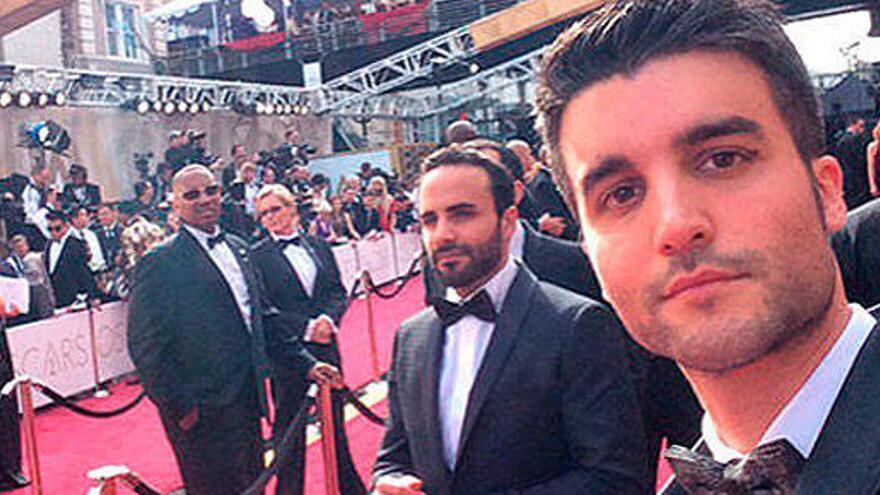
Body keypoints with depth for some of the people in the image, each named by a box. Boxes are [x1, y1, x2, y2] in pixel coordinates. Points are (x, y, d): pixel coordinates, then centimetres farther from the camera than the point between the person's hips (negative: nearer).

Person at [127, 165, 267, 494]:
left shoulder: (237, 247, 11)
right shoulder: (159, 262, -12)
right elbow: (146, 348, -14)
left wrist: (259, 379, 12)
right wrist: (181, 406, -14)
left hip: (247, 402, 7)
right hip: (202, 413, -7)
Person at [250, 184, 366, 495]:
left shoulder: (318, 245, 9)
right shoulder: (257, 256, -5)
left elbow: (338, 292, 10)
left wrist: (328, 318, -10)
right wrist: (306, 326, -16)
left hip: (326, 346, 4)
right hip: (286, 353, -4)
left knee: (335, 418, 14)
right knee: (290, 426, 5)